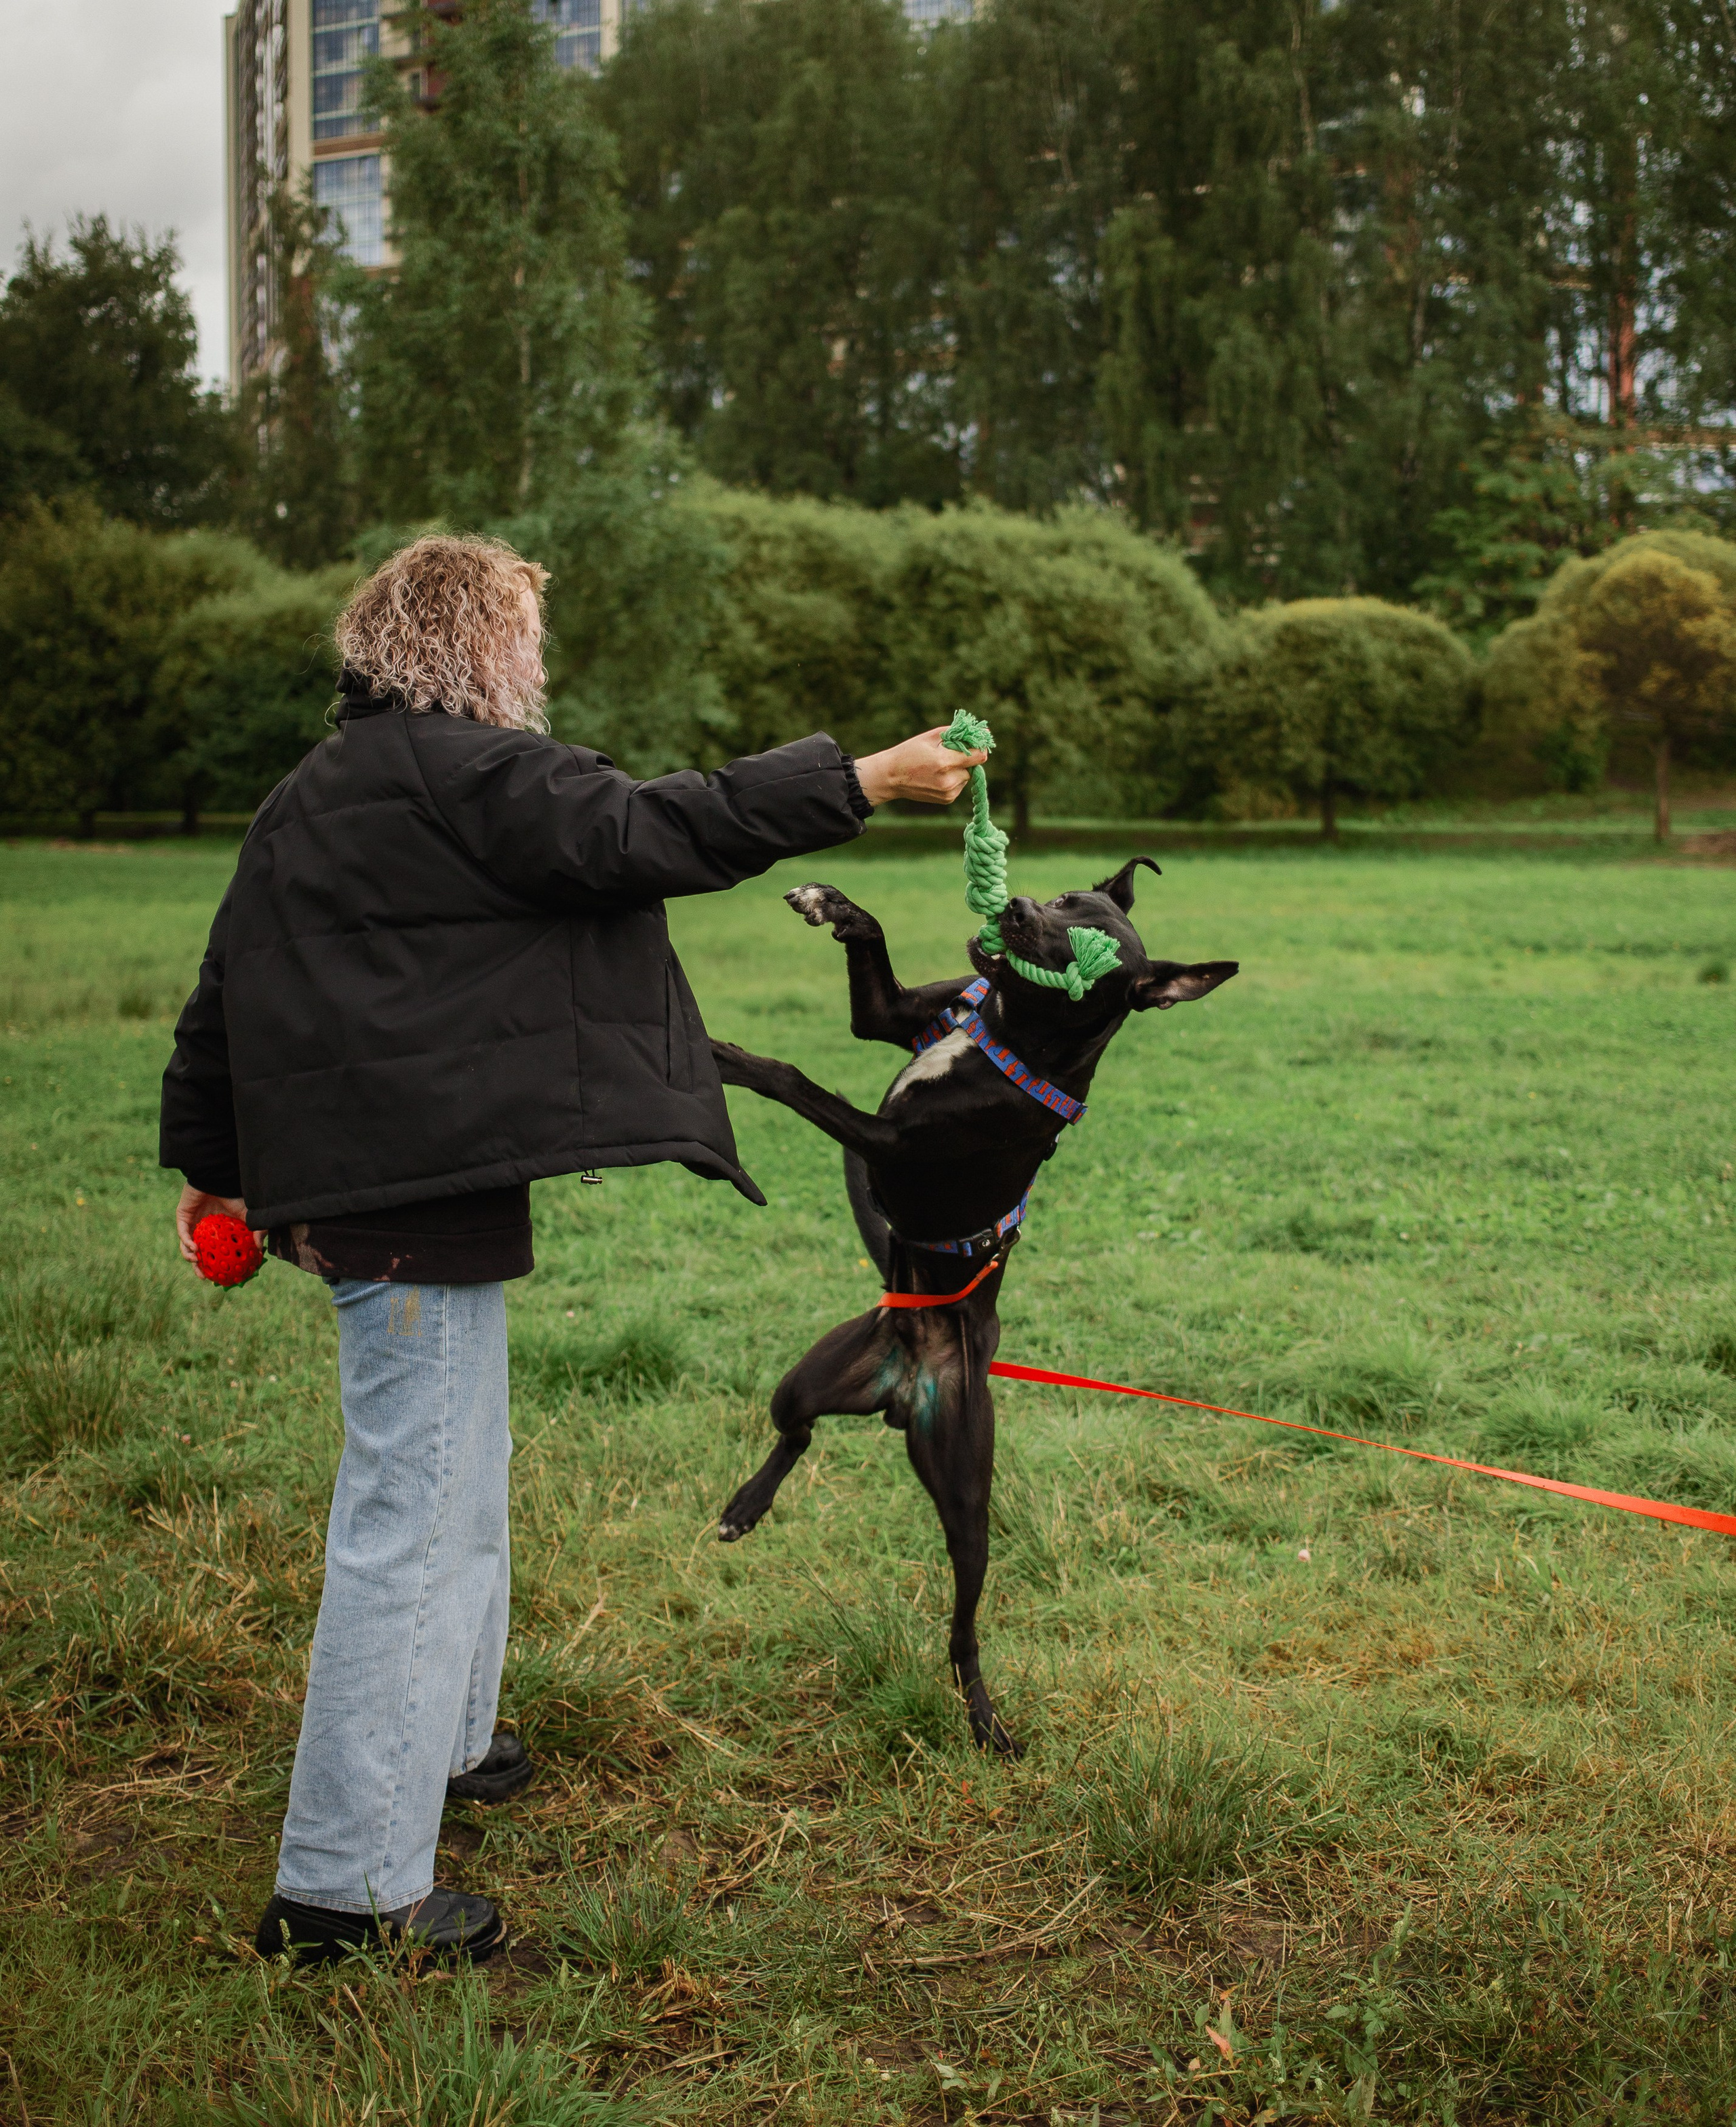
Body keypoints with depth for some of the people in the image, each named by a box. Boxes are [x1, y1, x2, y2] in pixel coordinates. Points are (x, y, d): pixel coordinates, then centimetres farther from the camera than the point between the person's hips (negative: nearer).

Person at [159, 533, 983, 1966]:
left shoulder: (309, 801, 17)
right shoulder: (466, 772, -12)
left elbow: (226, 992, 20)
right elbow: (646, 832, -18)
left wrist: (216, 1166, 29)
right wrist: (862, 782, -13)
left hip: (348, 1185, 11)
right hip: (425, 1199, -10)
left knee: (462, 1470, 25)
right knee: (414, 1511, -7)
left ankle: (442, 1741, 43)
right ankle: (346, 1881, -2)